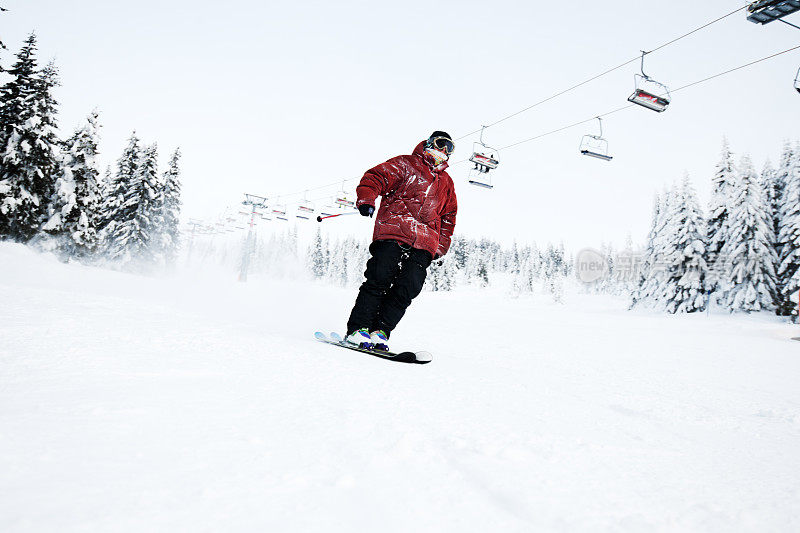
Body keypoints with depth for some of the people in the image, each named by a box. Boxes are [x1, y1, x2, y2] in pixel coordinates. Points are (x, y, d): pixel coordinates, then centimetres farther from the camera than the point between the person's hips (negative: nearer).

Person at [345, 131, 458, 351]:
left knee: (408, 289, -9)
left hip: (423, 244, 5)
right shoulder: (405, 165, 13)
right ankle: (357, 329, -9)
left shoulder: (446, 183, 29)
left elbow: (448, 216, 32)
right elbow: (375, 177, 3)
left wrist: (441, 246, 20)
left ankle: (380, 331, -4)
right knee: (380, 279, -15)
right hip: (392, 233, -5)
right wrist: (367, 200, -18)